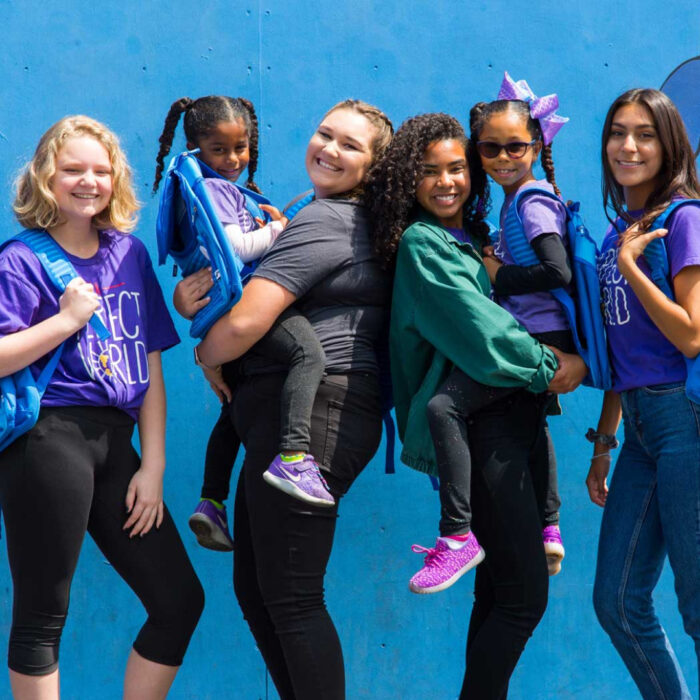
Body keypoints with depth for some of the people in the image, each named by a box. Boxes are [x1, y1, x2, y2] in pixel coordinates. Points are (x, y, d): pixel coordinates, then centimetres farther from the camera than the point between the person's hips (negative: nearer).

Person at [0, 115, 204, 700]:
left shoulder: (131, 254, 14)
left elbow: (150, 368, 14)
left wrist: (153, 465, 8)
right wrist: (67, 320, -13)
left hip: (115, 444, 6)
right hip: (48, 438, -6)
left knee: (181, 600, 7)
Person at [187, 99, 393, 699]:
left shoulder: (323, 221, -12)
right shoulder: (356, 221, 19)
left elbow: (244, 322, -20)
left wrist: (209, 356, 0)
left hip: (310, 410, -10)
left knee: (289, 597, -6)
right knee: (254, 588, 15)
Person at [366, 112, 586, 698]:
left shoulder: (475, 239, 19)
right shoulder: (422, 243, -6)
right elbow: (478, 331, -15)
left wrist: (567, 360, 4)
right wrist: (548, 367, -6)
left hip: (512, 420, 8)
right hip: (475, 425, -8)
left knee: (500, 591, 9)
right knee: (525, 595, -9)